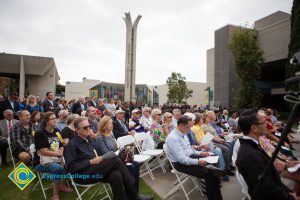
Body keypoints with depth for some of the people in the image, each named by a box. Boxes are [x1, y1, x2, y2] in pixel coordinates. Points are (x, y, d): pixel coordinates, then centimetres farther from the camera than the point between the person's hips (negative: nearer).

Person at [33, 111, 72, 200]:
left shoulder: (56, 131, 5)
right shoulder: (39, 133, -15)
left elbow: (61, 146, 12)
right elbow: (44, 152, -20)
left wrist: (61, 152, -9)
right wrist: (59, 153, -14)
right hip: (41, 162, -6)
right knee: (58, 168, -31)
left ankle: (61, 185, 8)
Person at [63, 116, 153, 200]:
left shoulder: (90, 141, 21)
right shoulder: (72, 144, -1)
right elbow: (71, 167, -10)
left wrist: (100, 159, -1)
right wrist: (91, 162, -17)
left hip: (94, 170, 6)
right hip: (82, 174, -6)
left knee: (116, 175, -28)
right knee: (116, 161, -25)